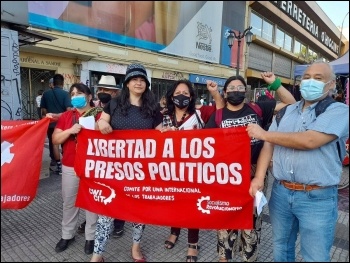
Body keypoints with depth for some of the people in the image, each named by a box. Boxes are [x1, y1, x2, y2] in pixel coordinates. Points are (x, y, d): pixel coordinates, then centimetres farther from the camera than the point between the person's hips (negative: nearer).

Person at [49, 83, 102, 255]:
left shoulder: (100, 115, -4)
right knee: (69, 201, 15)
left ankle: (91, 237, 24)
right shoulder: (66, 116, 7)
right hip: (70, 166, 4)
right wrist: (70, 130, -13)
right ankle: (67, 235, 34)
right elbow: (55, 140, 3)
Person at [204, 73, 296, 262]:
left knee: (251, 219, 14)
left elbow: (291, 104, 7)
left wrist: (275, 83, -2)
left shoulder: (258, 109, 3)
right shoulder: (217, 116, 2)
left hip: (253, 175, 1)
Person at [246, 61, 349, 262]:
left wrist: (264, 134, -12)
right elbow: (269, 146, 3)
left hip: (317, 198, -4)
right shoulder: (286, 112, 9)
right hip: (280, 192, 5)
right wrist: (259, 178, -11)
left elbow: (309, 140, -22)